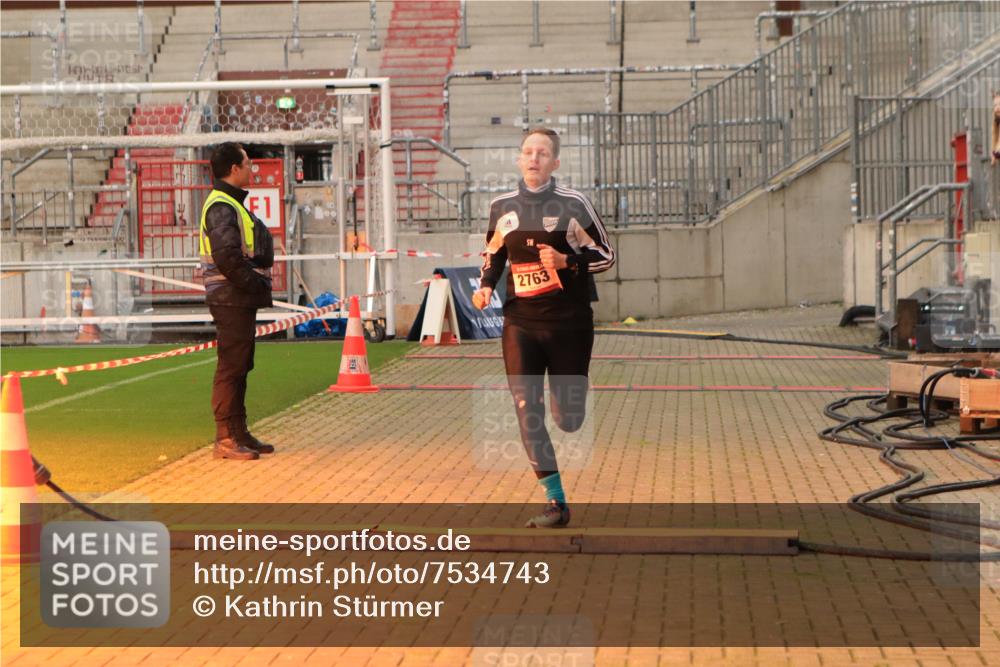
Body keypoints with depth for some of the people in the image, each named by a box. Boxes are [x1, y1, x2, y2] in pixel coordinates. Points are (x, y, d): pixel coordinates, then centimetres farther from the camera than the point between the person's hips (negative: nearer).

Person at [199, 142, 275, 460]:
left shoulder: (232, 204, 19)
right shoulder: (221, 207, -15)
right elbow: (227, 255, -25)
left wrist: (259, 284, 10)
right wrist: (255, 284, -17)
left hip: (242, 300, 11)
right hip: (231, 300, -11)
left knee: (239, 367, 14)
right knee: (230, 367, -7)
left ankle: (238, 433, 21)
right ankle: (225, 439, -4)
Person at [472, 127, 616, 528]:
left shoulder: (572, 204, -5)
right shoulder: (502, 207, 5)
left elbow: (606, 256, -1)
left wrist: (566, 261, -18)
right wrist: (485, 286, 1)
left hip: (569, 323, -2)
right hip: (520, 324, 3)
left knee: (568, 421, 2)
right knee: (526, 412, -7)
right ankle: (556, 504, 1)